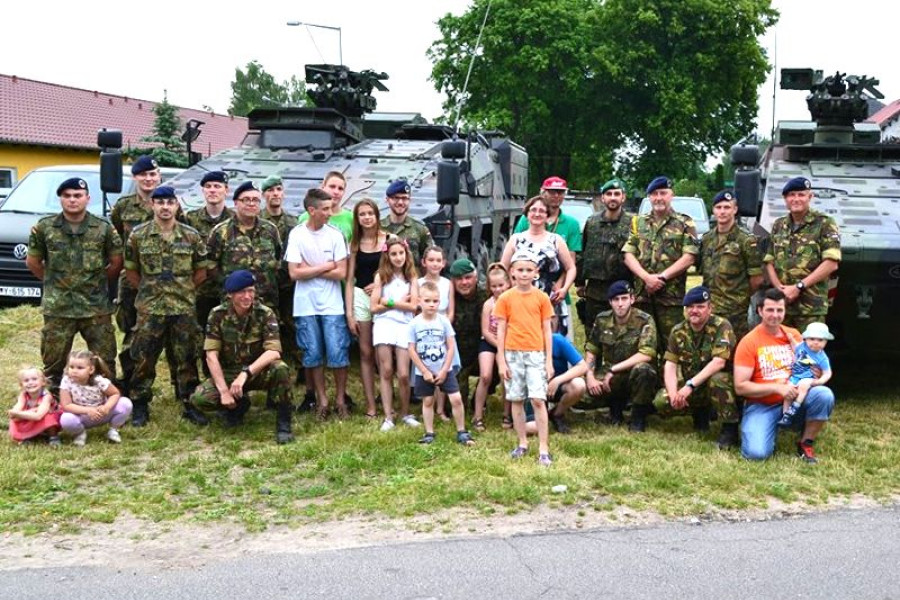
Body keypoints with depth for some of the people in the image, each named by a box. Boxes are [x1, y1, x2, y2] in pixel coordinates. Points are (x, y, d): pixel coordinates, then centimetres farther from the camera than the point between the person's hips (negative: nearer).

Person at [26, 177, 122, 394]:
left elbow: (117, 263, 7)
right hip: (57, 308, 0)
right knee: (53, 362, 8)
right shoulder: (43, 228, 0)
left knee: (104, 361, 6)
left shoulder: (103, 228, -1)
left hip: (97, 307, 0)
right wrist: (53, 282, 13)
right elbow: (32, 262, 10)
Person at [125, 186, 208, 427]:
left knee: (186, 359, 7)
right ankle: (140, 406, 15)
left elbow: (201, 272, 10)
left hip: (185, 308, 1)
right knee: (143, 359, 3)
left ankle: (188, 404, 18)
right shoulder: (138, 235, 0)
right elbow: (130, 271, 8)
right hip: (149, 309, -1)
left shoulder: (191, 236, 2)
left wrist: (183, 290, 8)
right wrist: (149, 291, 7)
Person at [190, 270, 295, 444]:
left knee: (281, 369, -35)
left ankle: (283, 423, -16)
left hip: (259, 370, -2)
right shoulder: (218, 314, -12)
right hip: (228, 372, 2)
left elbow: (273, 351, -25)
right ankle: (238, 405, 8)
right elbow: (211, 355, -14)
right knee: (199, 398, -23)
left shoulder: (265, 313, -15)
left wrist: (245, 373, -38)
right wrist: (224, 391, -22)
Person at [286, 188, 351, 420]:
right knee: (313, 355, 6)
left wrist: (310, 270, -10)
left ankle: (340, 398, 15)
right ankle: (322, 400, 18)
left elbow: (341, 273, -7)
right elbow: (294, 272, -10)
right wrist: (326, 266, -8)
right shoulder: (297, 234, -5)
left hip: (332, 305, 0)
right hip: (306, 306, 0)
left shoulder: (335, 235, -3)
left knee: (338, 353, -1)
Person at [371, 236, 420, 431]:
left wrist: (390, 302, -6)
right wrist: (401, 303, -2)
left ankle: (405, 414, 16)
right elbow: (375, 307, 0)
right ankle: (388, 417, 5)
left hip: (404, 327, 0)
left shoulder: (411, 278, 8)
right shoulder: (381, 276, 5)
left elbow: (413, 306, -3)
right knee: (386, 372, 0)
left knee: (404, 374, -3)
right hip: (384, 325, 0)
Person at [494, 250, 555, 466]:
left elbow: (546, 330, 4)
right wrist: (501, 361, -1)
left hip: (536, 354, -1)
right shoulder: (505, 298, 2)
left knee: (538, 400, -7)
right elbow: (501, 330, 3)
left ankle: (543, 449, -5)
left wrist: (549, 360, 1)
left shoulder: (542, 298, 2)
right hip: (513, 354, 1)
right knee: (516, 400, 8)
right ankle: (522, 443, 20)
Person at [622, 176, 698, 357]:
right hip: (642, 295, 3)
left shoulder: (684, 224, 5)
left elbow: (688, 257, -5)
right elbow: (628, 255, 6)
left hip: (671, 296, -3)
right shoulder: (638, 223, 14)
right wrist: (646, 277, -11)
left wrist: (662, 277, -13)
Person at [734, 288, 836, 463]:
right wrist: (777, 387, -19)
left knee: (824, 395, -26)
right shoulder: (749, 342, -8)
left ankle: (805, 444, -5)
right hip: (761, 406, -4)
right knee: (756, 453, -27)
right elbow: (740, 387, -12)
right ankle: (769, 428, 9)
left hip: (794, 399, 4)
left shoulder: (793, 335, 6)